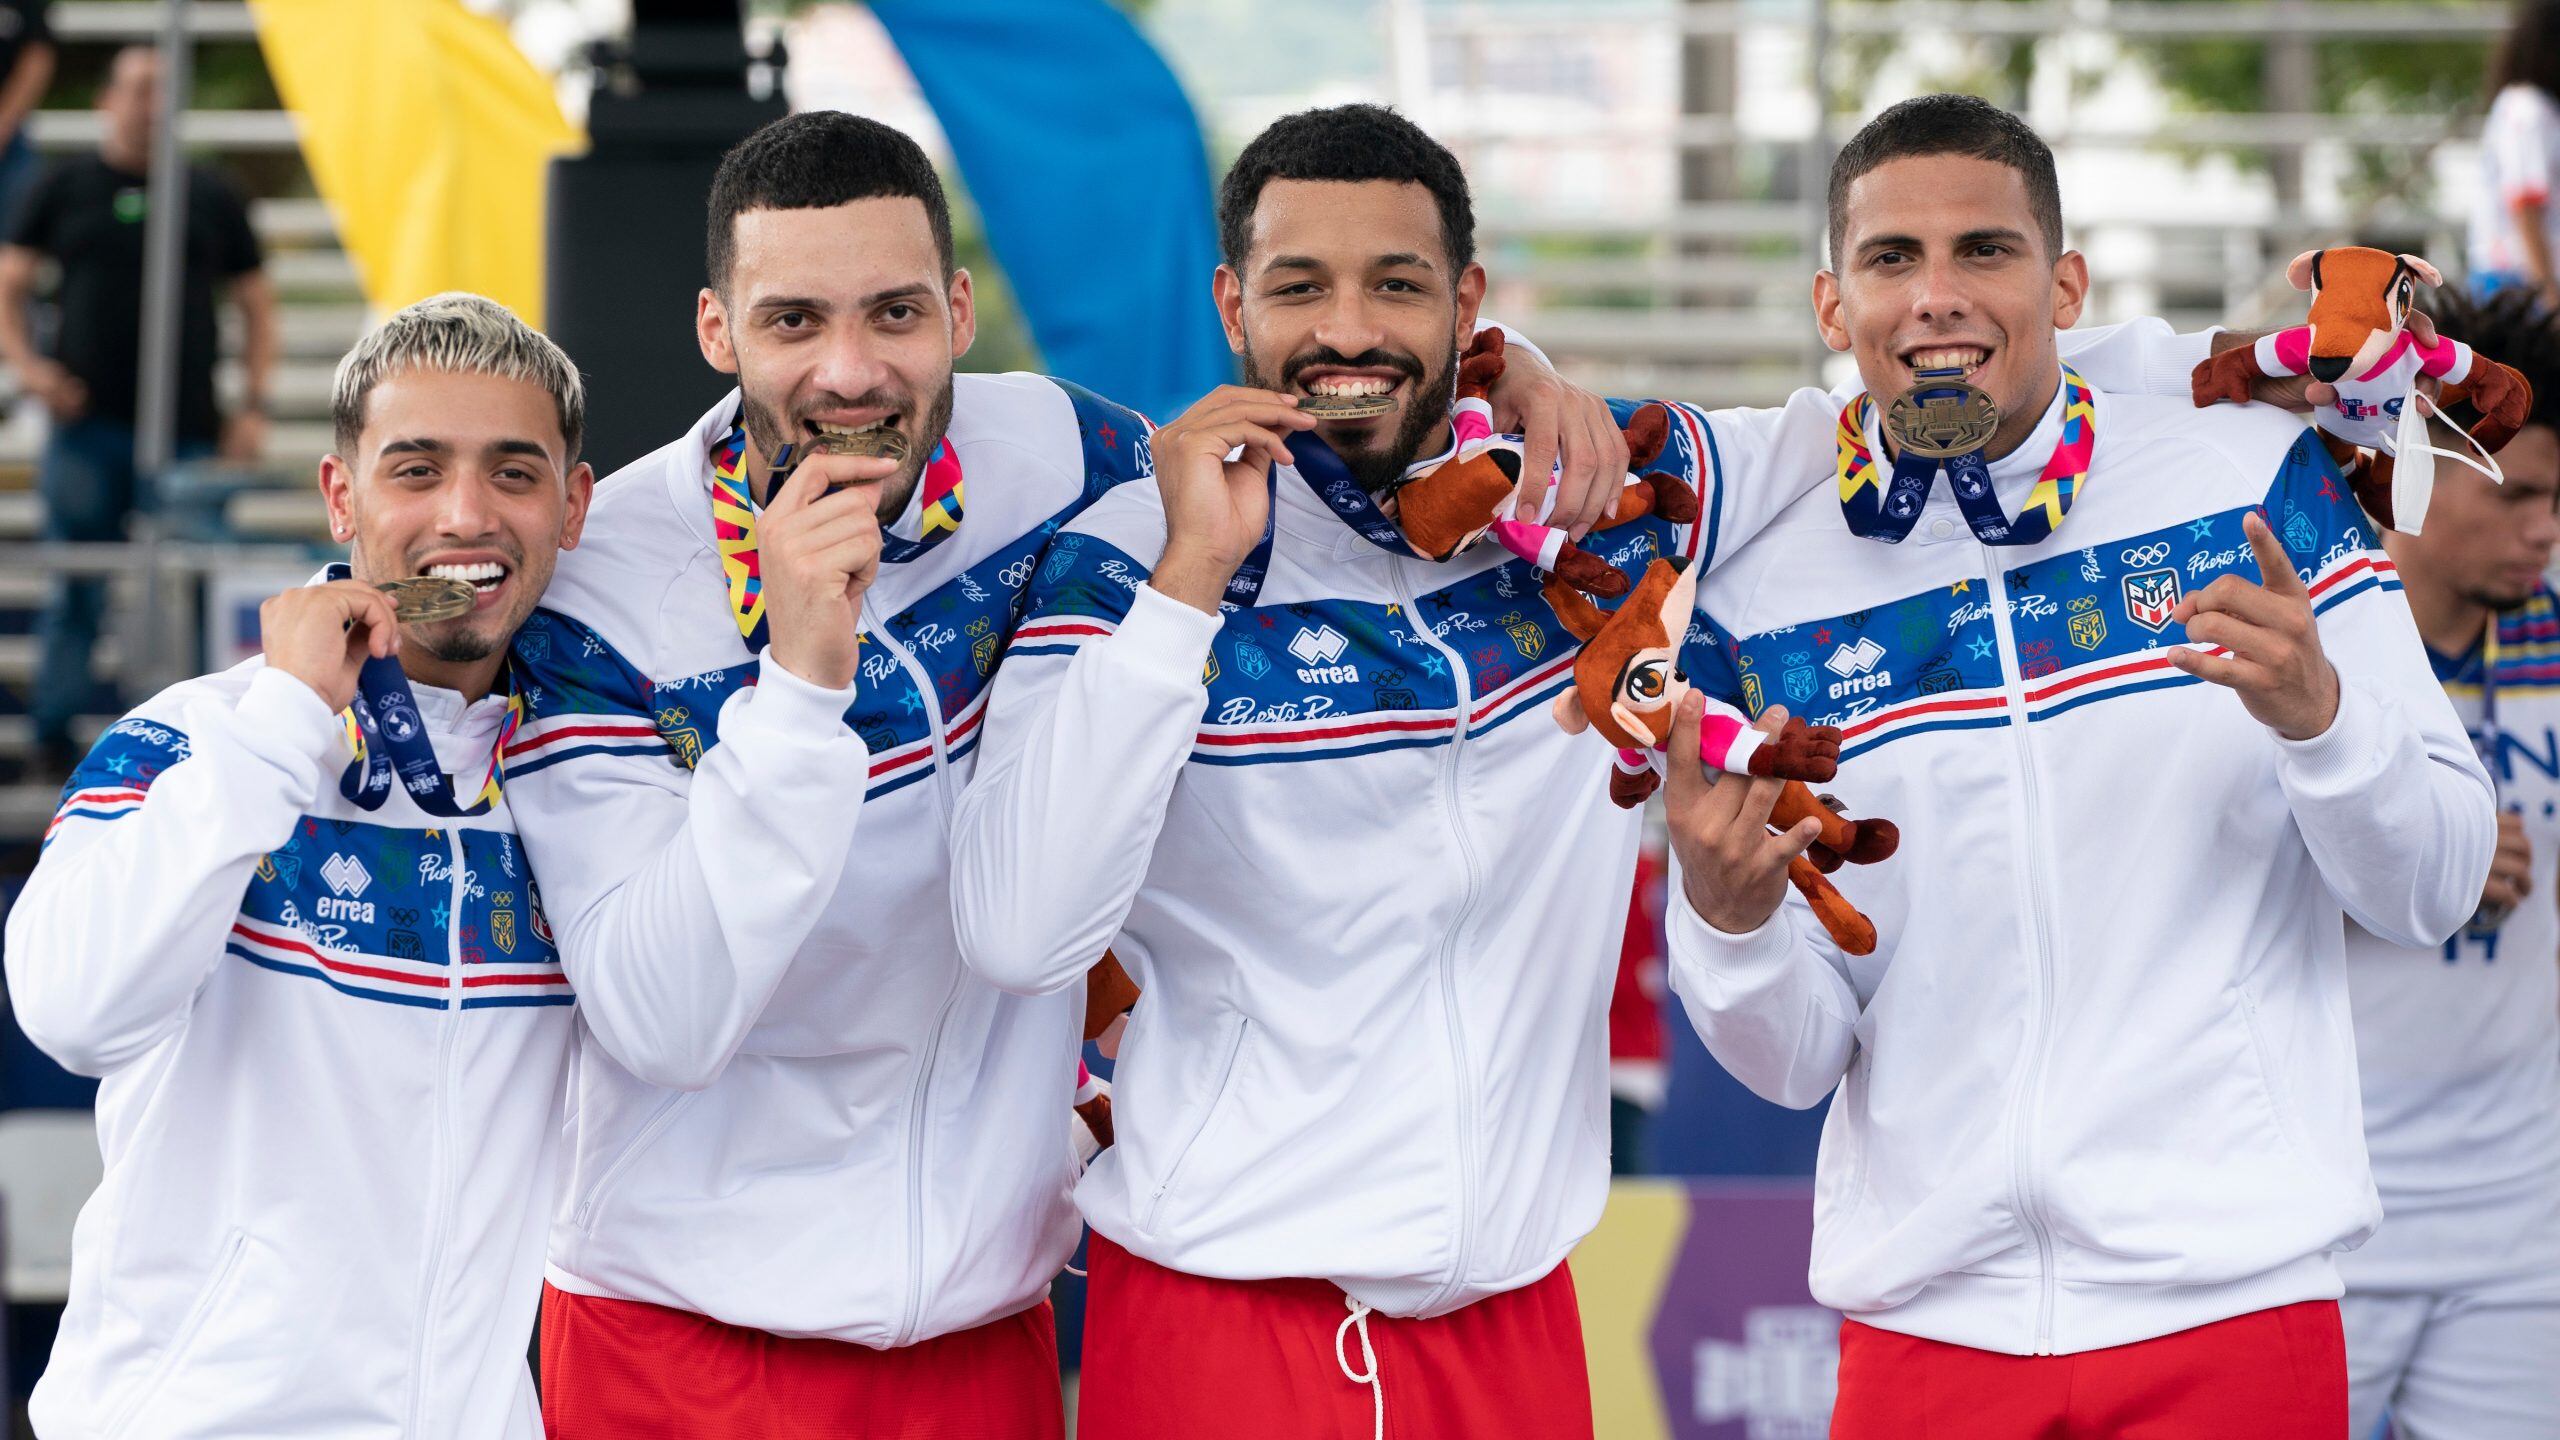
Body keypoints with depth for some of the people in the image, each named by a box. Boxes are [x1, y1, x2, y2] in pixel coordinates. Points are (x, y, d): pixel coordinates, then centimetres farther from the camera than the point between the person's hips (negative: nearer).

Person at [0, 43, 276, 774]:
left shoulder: (211, 197, 11)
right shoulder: (66, 188, 8)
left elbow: (256, 303, 16)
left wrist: (253, 406, 5)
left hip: (191, 433, 1)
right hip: (87, 428, -1)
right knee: (77, 594, 1)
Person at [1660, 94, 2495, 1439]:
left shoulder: (2256, 482, -3)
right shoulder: (1757, 594, 0)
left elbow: (2431, 894, -2)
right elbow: (1795, 1060, 2)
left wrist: (2316, 711, -20)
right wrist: (1724, 913, -17)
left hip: (2227, 1309, -1)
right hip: (1922, 1319, 1)